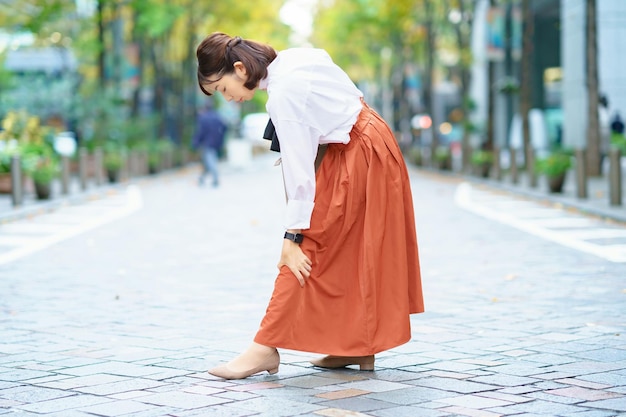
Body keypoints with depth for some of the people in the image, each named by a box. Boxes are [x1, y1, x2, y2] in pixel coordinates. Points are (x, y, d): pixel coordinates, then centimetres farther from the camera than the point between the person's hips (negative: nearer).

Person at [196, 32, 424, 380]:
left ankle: (267, 347, -6)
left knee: (311, 248, -8)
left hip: (353, 158, -10)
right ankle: (360, 348, 19)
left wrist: (293, 236, -20)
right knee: (351, 250, 13)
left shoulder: (282, 97, -22)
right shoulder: (293, 57, 2)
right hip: (373, 139, 10)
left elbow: (299, 171, -23)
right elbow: (348, 90, 11)